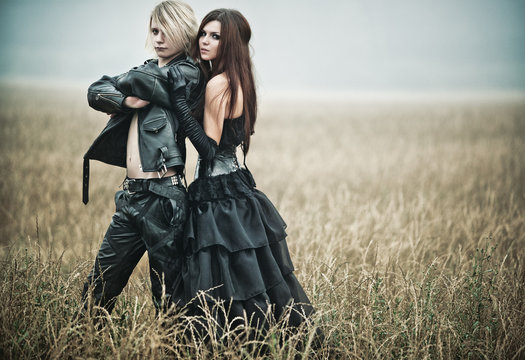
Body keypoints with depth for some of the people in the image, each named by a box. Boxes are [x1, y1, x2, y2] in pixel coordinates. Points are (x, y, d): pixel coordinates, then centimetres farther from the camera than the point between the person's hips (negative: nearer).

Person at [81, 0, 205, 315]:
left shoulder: (188, 75, -5)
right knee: (97, 289, 11)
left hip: (162, 197, -7)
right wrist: (128, 100, -10)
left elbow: (137, 81, -19)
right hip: (131, 195, 7)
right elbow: (96, 92, 9)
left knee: (167, 296, 2)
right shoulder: (150, 69, 17)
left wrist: (127, 83, 4)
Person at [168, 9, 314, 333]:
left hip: (221, 198, -10)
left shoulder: (218, 84, -16)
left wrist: (179, 99, -18)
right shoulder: (238, 82, 13)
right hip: (237, 188, 10)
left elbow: (209, 148, -19)